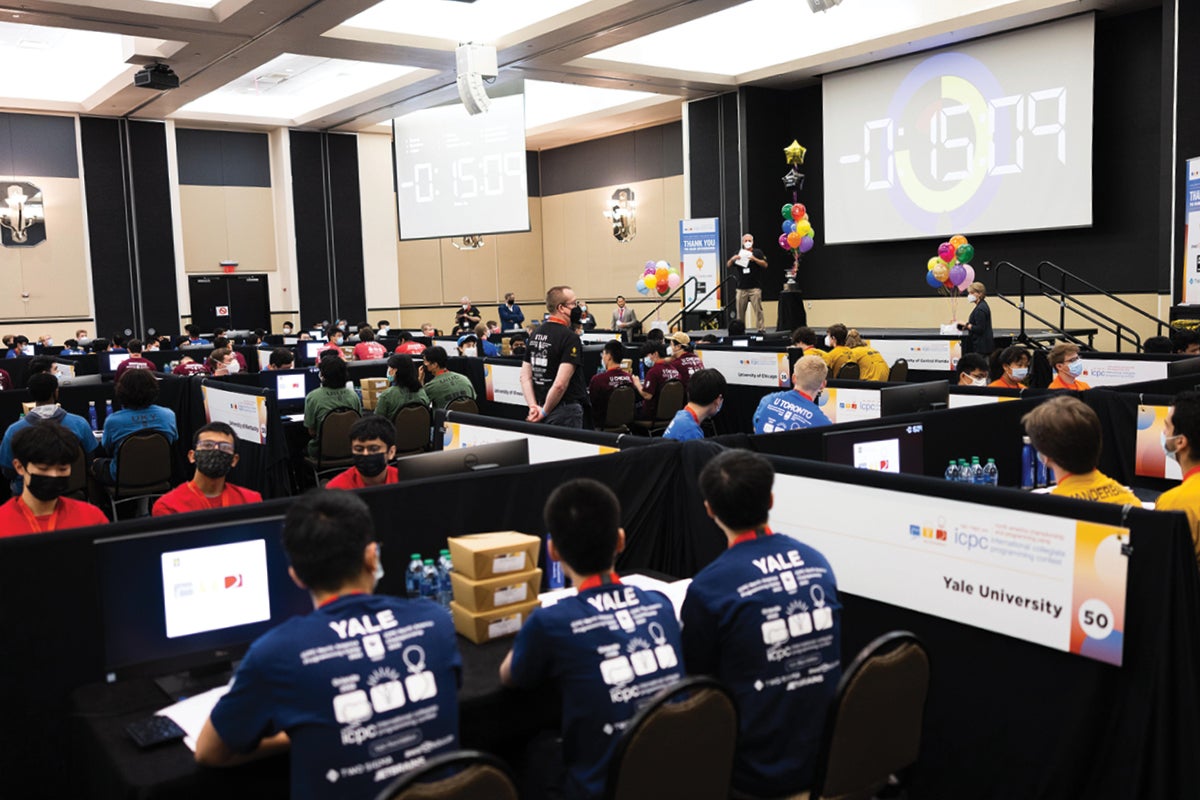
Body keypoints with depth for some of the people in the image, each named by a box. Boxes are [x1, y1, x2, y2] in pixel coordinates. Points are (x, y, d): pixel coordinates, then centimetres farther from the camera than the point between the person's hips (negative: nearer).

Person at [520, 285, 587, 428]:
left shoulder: (536, 333, 9)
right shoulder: (570, 338, -15)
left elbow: (525, 376, 7)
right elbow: (560, 384, -24)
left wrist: (533, 406, 1)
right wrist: (545, 411, -12)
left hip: (544, 407, 8)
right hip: (566, 410, -8)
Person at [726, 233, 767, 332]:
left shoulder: (757, 252, 7)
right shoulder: (738, 253, 16)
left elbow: (765, 265, -2)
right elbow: (728, 265, 12)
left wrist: (754, 259, -17)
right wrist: (732, 259, -9)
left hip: (755, 287, -3)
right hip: (741, 287, 3)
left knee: (758, 309, -9)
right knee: (740, 311, 4)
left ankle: (761, 328, -8)